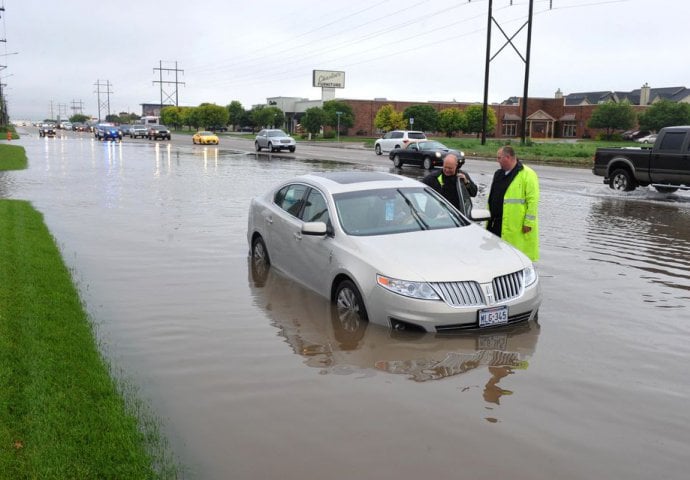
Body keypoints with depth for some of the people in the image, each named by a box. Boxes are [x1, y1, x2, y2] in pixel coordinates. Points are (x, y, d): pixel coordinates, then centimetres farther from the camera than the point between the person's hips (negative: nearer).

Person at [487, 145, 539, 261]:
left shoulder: (527, 174, -9)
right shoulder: (499, 174, 15)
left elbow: (533, 200, -14)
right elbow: (491, 198, 22)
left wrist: (529, 222, -17)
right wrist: (489, 216, 18)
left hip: (517, 226, -8)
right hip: (496, 223, 8)